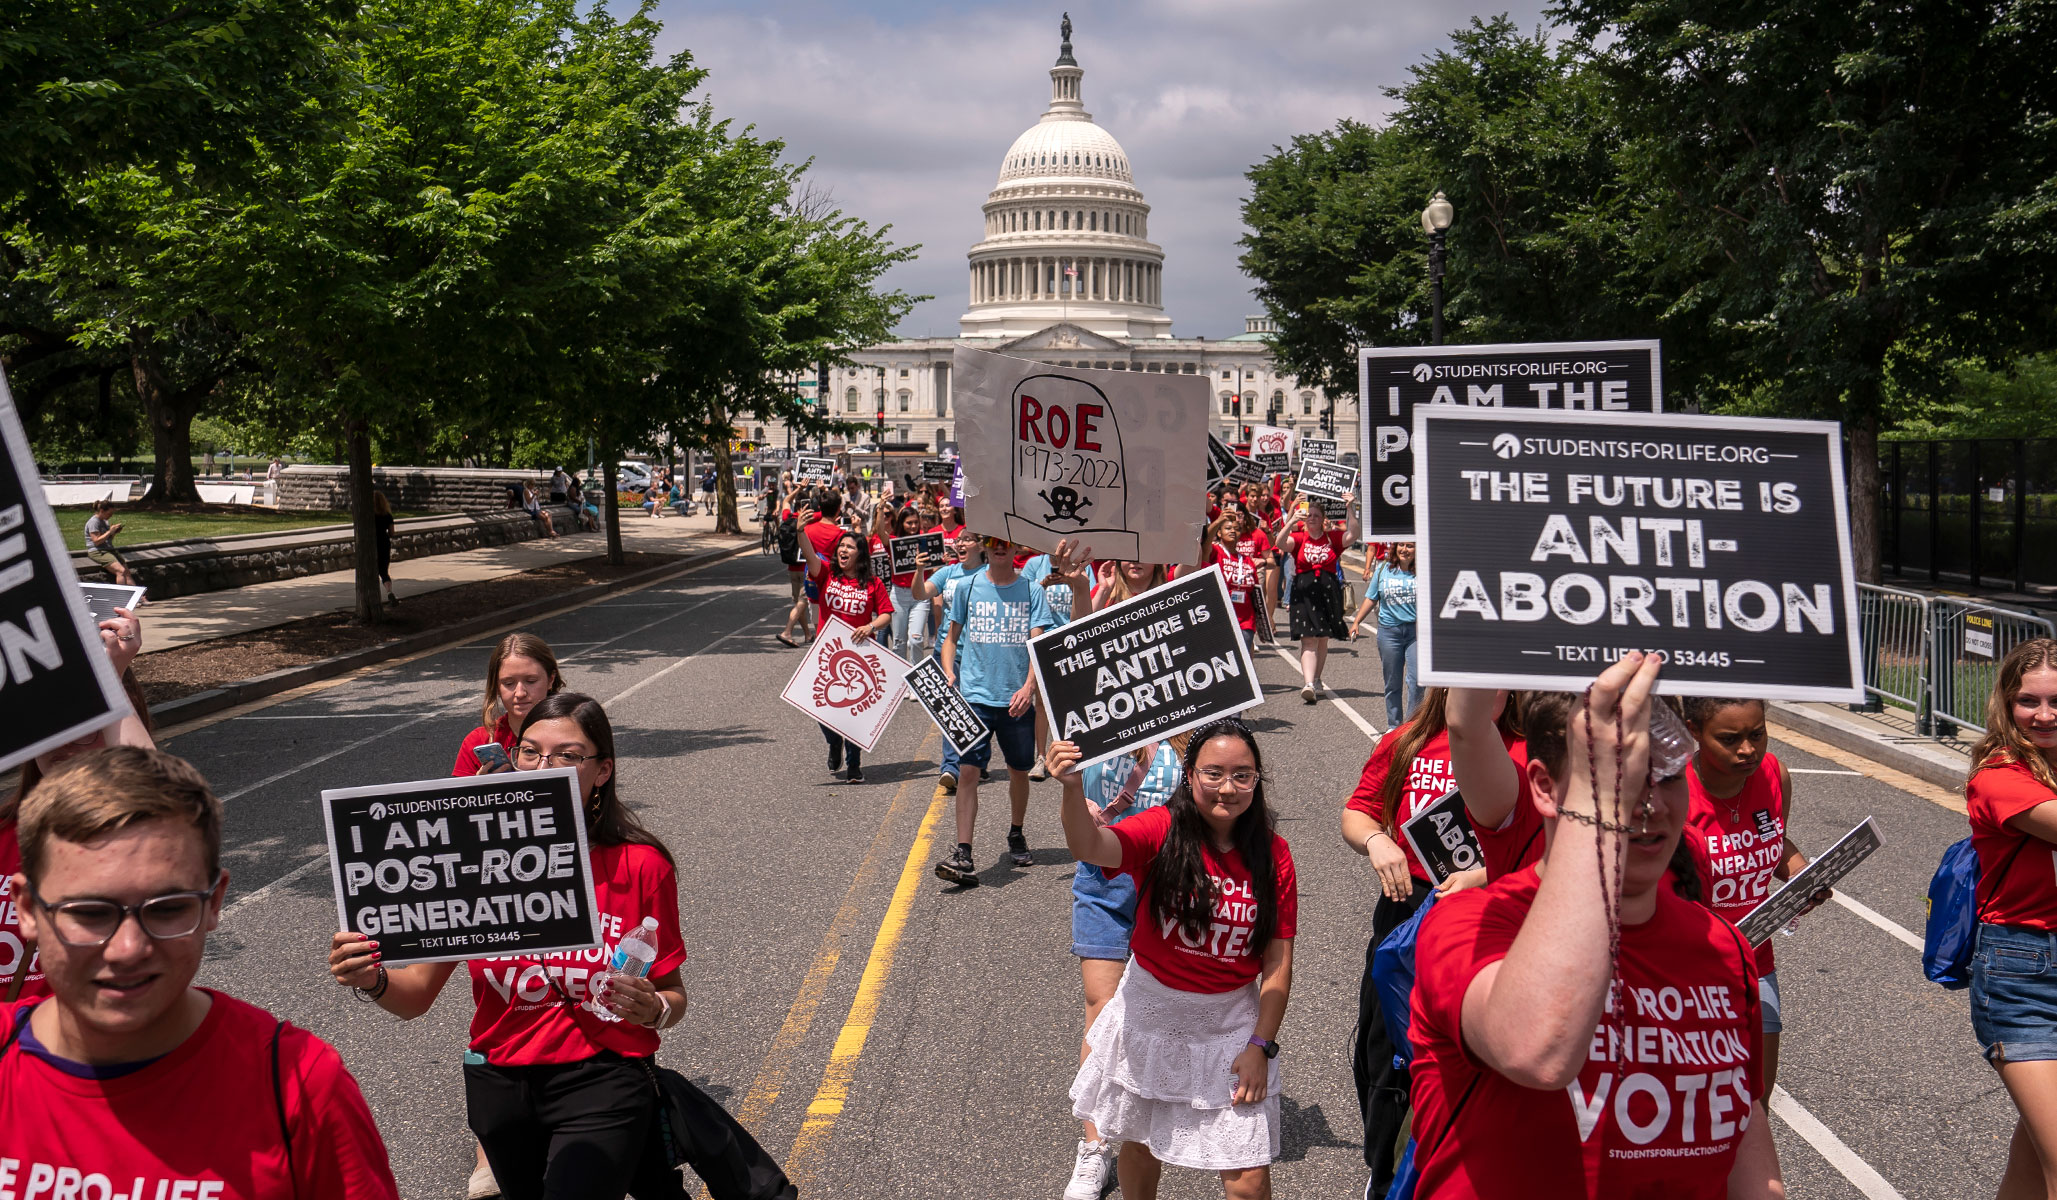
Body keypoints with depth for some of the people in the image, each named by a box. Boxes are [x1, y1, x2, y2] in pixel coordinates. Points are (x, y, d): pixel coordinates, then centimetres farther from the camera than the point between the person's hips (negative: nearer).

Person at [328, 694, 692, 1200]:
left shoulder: (641, 865, -10)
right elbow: (417, 995, -3)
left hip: (602, 1080, -3)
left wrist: (652, 1009, -23)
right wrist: (373, 980, -23)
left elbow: (673, 996, -2)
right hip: (500, 1082, 4)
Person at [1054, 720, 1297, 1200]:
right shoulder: (1162, 831, -13)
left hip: (1231, 1023, 0)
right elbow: (1092, 846, -34)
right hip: (1150, 1012, 0)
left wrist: (1260, 1045, -9)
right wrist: (1073, 787, -53)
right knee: (1140, 1144, 19)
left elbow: (1278, 963, -4)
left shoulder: (1272, 854, -7)